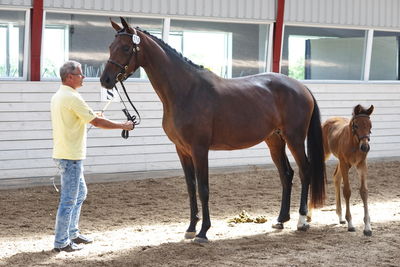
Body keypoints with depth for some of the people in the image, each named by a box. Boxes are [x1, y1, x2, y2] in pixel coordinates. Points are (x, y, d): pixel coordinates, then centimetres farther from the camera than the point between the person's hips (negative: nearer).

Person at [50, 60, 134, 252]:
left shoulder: (58, 96, 12)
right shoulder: (72, 98, -18)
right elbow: (97, 122, -17)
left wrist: (92, 118, 18)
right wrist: (123, 126, -8)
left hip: (63, 153, 10)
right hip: (71, 156, -10)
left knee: (80, 193, 21)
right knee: (68, 199, -4)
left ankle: (72, 233, 29)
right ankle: (61, 242, 2)